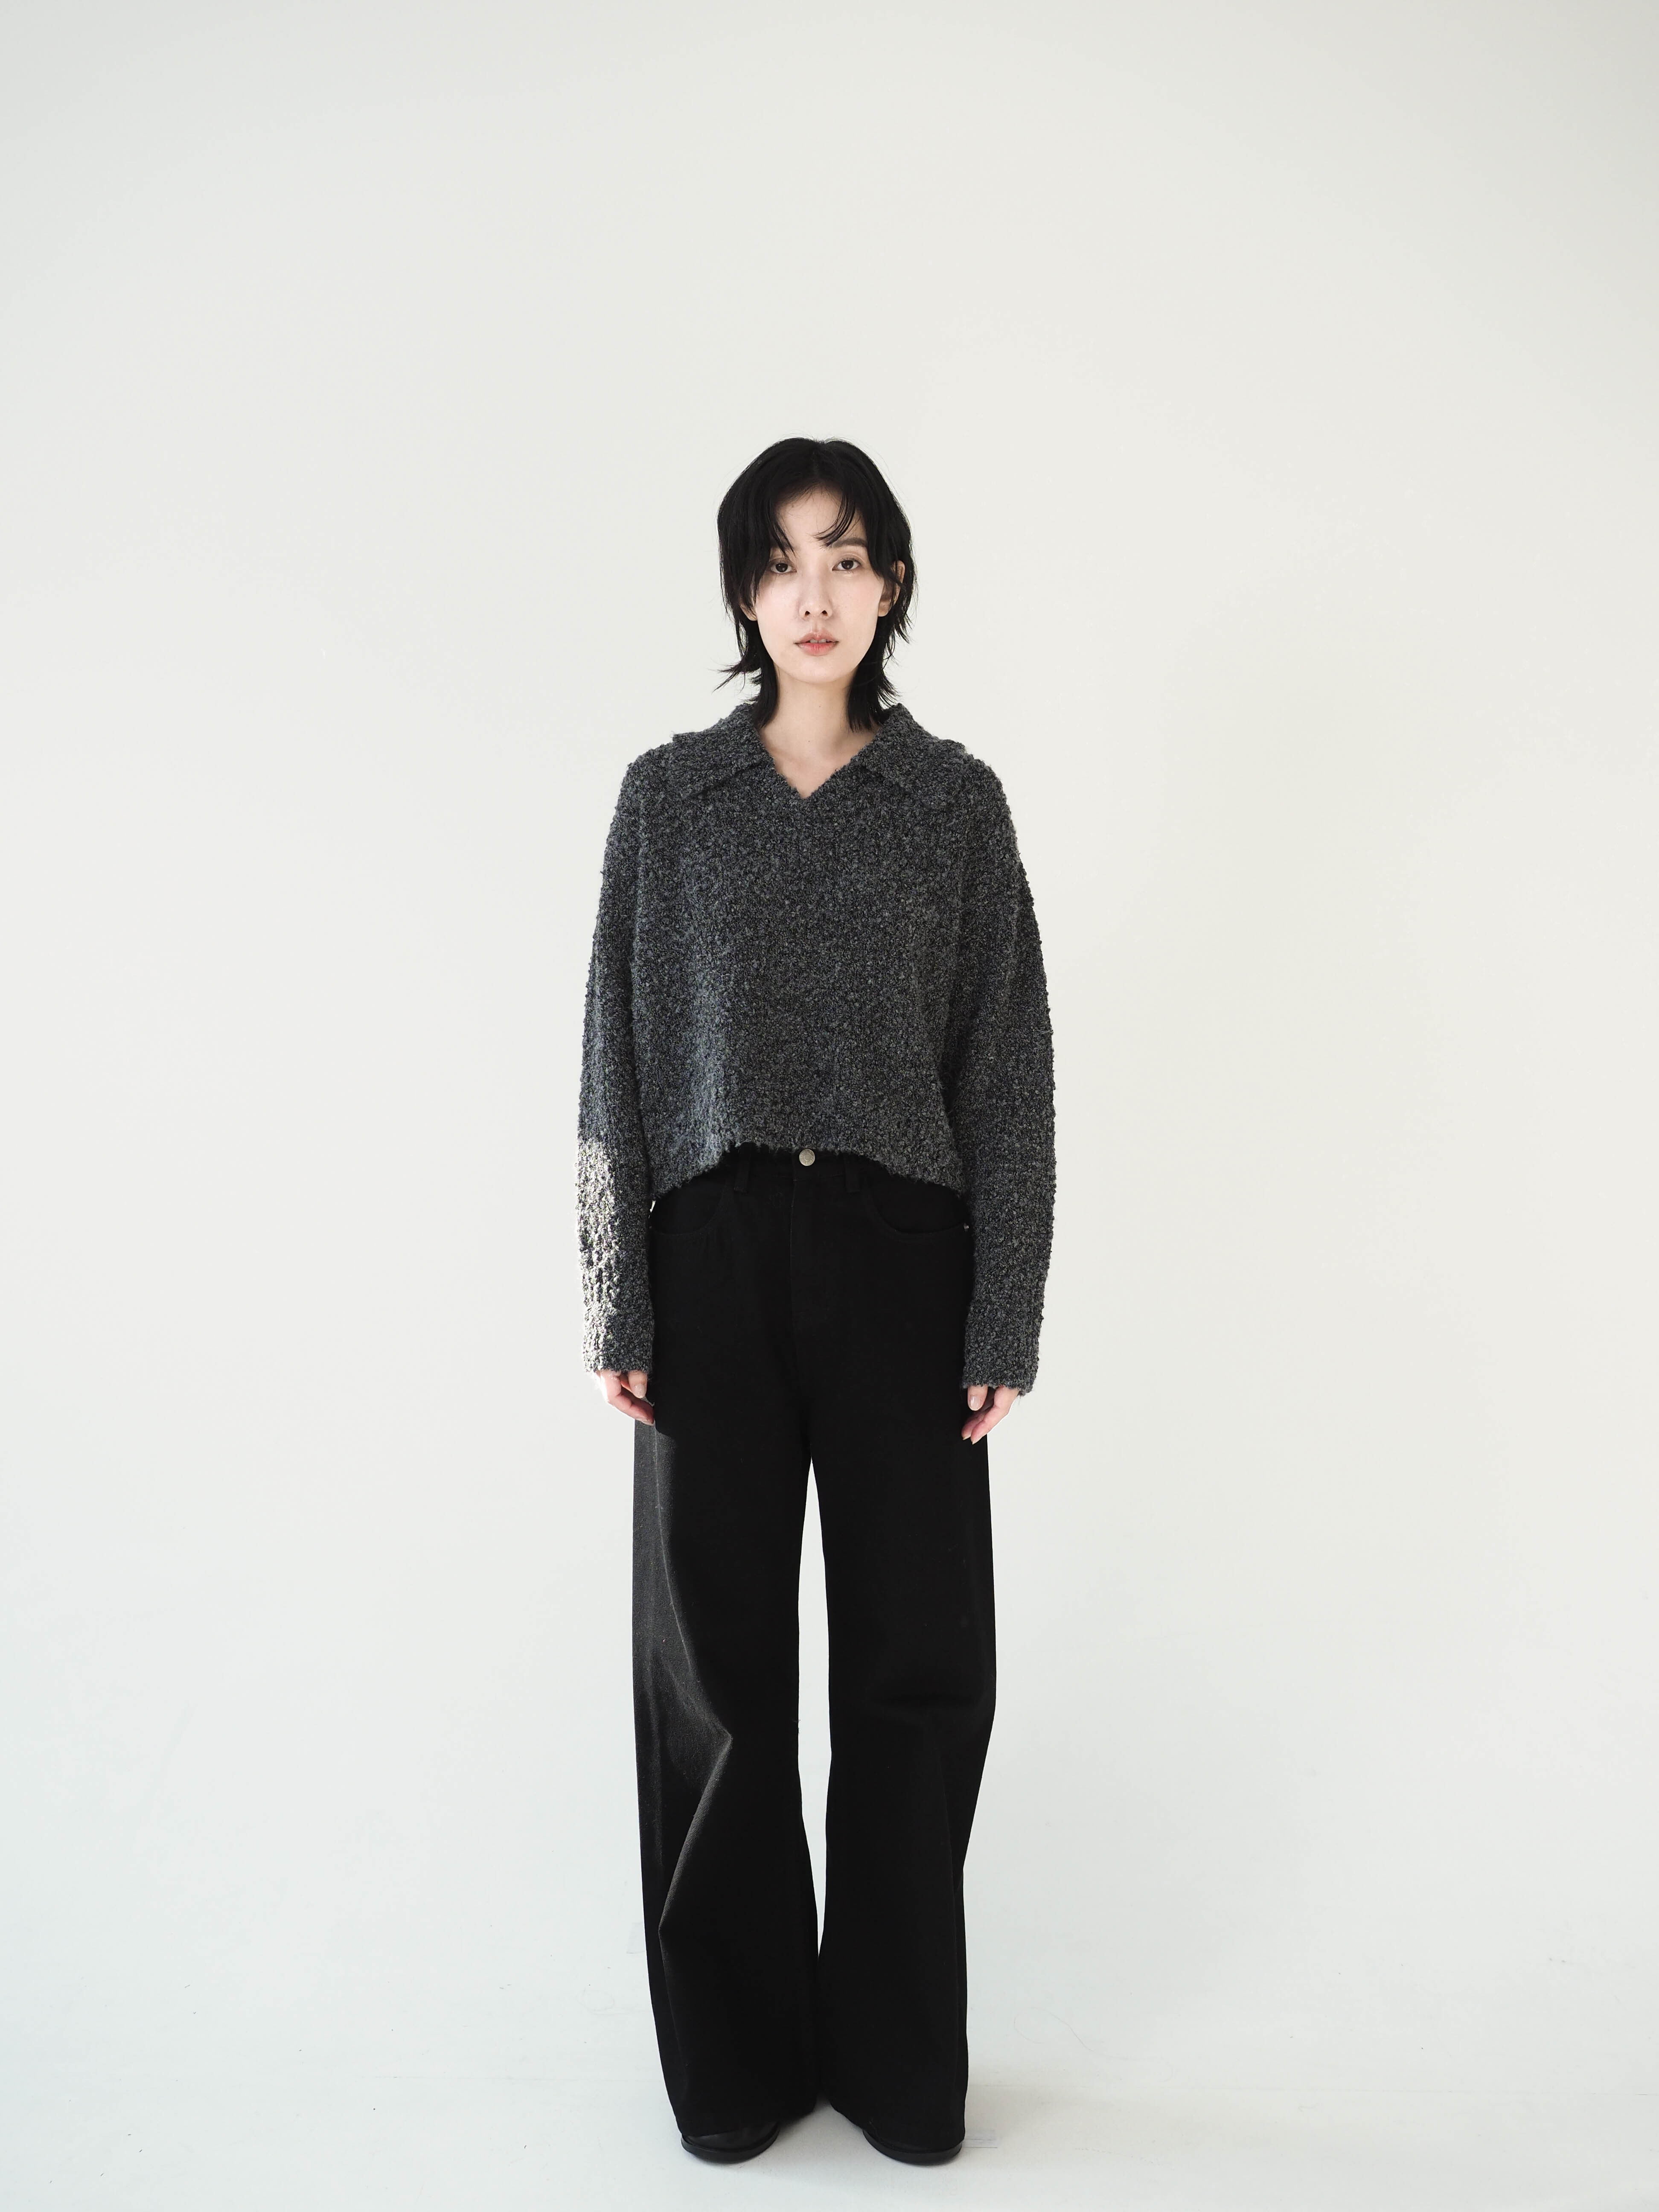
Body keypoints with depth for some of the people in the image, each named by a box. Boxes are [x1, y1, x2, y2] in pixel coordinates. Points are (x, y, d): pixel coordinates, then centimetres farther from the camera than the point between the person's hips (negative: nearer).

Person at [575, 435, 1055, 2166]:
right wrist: (617, 1308, -2)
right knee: (717, 1662, 6)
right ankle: (738, 2051, 25)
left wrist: (1004, 1321, -4)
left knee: (919, 1660, 5)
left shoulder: (955, 800, 5)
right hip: (716, 1252, 0)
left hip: (899, 1248, 0)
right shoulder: (668, 795, 6)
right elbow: (618, 1058, 4)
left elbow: (1006, 1068, 2)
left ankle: (896, 2052, 25)